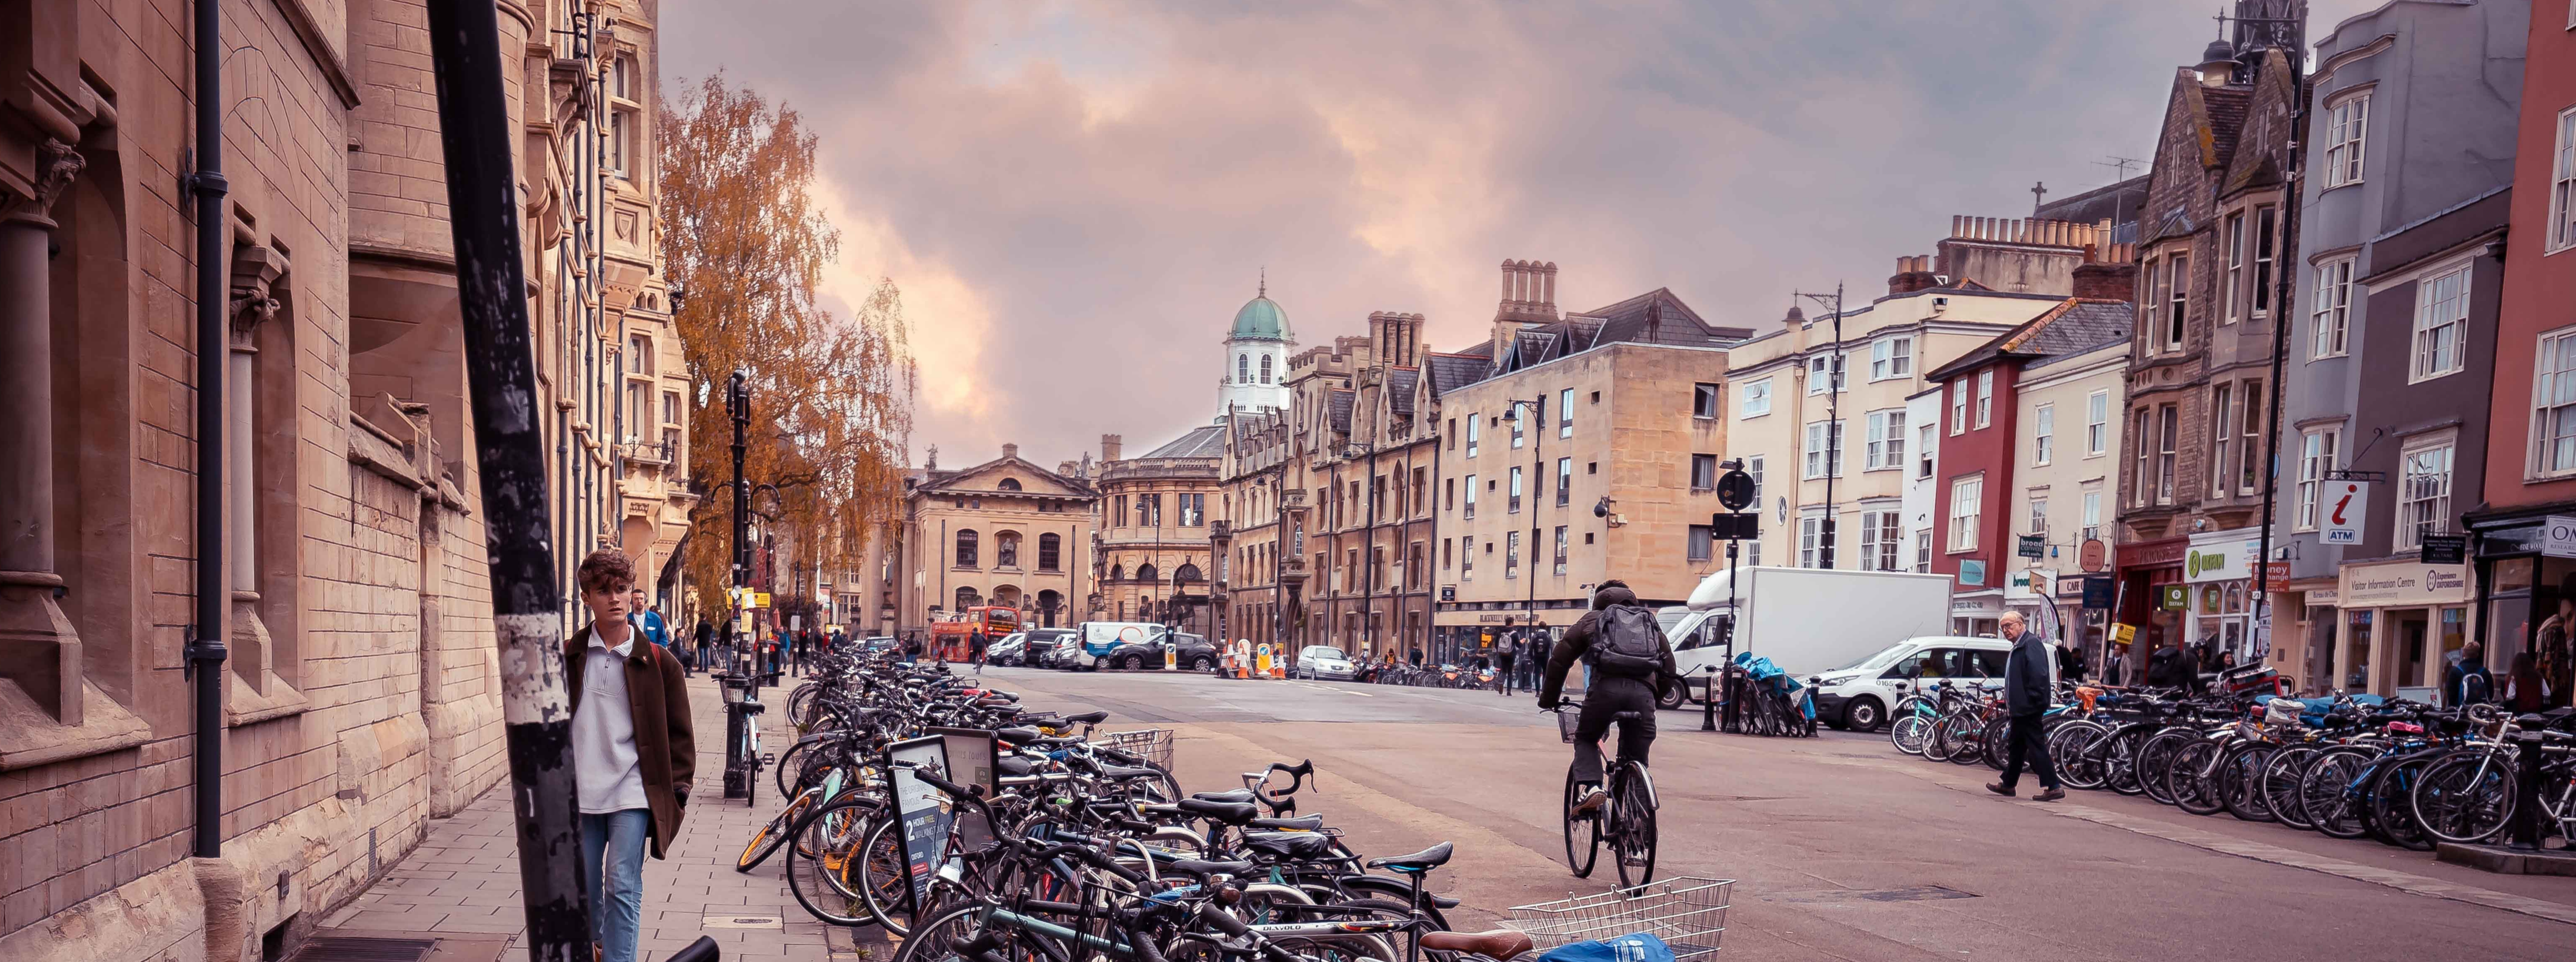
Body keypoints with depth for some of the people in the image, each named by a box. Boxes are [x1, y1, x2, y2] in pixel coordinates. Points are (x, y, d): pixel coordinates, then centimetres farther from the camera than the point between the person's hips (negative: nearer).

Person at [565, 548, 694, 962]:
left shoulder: (658, 662, 0)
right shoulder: (567, 658, 4)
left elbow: (680, 732, 4)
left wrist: (677, 790, -1)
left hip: (632, 793, -3)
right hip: (578, 794, 3)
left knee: (622, 887, -10)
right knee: (583, 888, 13)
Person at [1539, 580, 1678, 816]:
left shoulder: (1592, 619, 27)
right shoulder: (1651, 622, 35)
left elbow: (1559, 660, 22)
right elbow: (1669, 671, 30)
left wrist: (1549, 700, 31)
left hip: (1607, 687, -2)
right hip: (1643, 691, 2)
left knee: (1585, 740, 21)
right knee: (1636, 759, 16)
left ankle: (1592, 788, -3)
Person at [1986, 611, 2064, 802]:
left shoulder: (2032, 643, -13)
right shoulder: (2018, 647, 20)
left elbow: (2038, 675, -23)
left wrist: (2032, 701, -25)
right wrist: (2009, 701, 22)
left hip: (2028, 707, -11)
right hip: (2020, 708, 11)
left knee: (2036, 747, -10)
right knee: (2016, 747, 17)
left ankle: (2053, 787, -9)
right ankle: (2007, 785, 26)